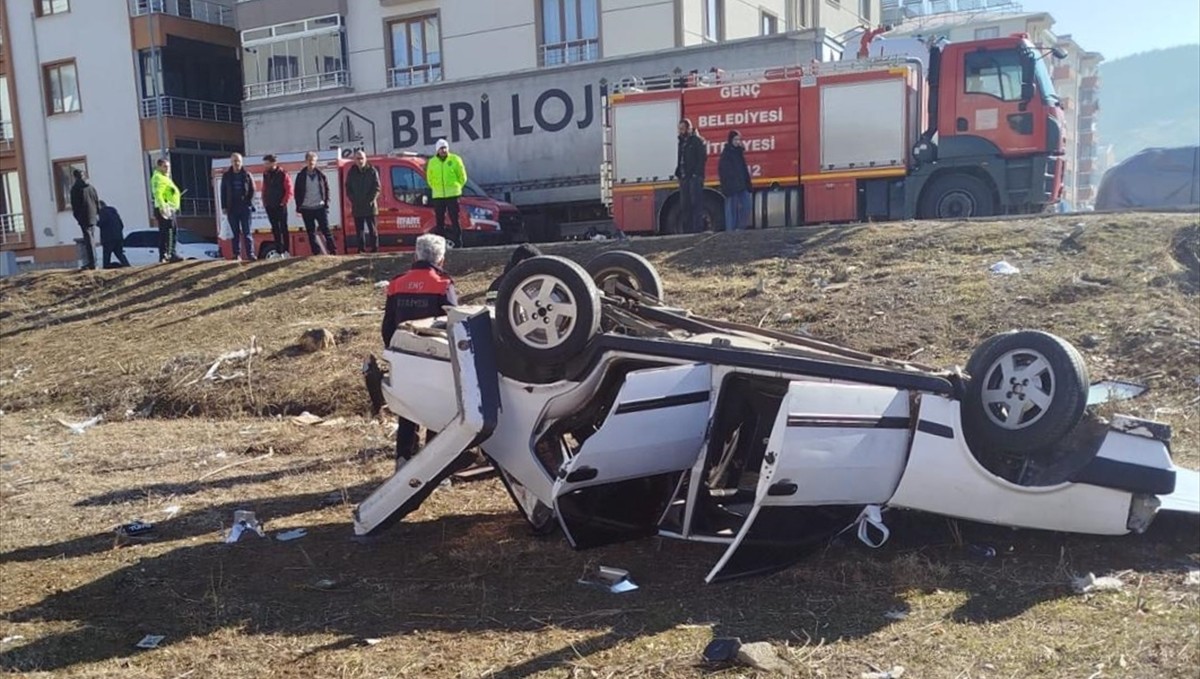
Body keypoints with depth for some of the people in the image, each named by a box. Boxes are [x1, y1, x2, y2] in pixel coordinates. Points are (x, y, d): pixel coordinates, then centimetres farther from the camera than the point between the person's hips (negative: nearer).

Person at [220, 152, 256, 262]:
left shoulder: (247, 175, 4)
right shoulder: (226, 176, 7)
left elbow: (252, 190, 4)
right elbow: (223, 192, 7)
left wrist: (249, 203, -6)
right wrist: (224, 207, 1)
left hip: (245, 207, -1)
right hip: (232, 208, 1)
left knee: (247, 232, -3)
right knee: (235, 233, 4)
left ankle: (250, 253, -4)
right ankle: (237, 254, 6)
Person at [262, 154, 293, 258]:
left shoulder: (283, 174, -5)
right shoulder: (266, 175, 12)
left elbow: (289, 190, -8)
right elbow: (264, 190, 16)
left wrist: (284, 202, -12)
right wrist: (264, 202, 6)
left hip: (280, 206, -5)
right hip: (270, 206, 5)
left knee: (283, 228, -3)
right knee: (275, 229, 7)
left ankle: (286, 251, -2)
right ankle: (279, 251, 9)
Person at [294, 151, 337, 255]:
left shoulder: (321, 175, 4)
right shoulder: (300, 176, 3)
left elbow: (327, 189, 8)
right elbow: (297, 193, 5)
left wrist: (326, 203, -2)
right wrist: (298, 208, 1)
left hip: (320, 208, -1)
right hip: (306, 209, 1)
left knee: (326, 231, -2)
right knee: (311, 233, 4)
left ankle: (333, 252, 2)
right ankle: (317, 254, 9)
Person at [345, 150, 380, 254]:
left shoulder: (372, 171, 1)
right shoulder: (351, 172, 9)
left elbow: (376, 188, -2)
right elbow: (348, 189, 9)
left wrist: (370, 200, -12)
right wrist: (354, 201, -4)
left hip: (370, 206, -3)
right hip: (357, 207, 3)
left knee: (372, 229, 0)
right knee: (359, 230, 6)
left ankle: (375, 249, 4)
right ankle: (361, 250, 10)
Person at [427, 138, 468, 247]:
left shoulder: (455, 160, 0)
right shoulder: (432, 162, 7)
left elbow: (462, 177, 5)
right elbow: (429, 178, 16)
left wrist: (456, 187, 4)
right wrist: (437, 189, 10)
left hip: (453, 195, -3)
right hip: (438, 196, 3)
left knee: (455, 219, -5)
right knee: (439, 220, 4)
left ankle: (458, 241, -1)